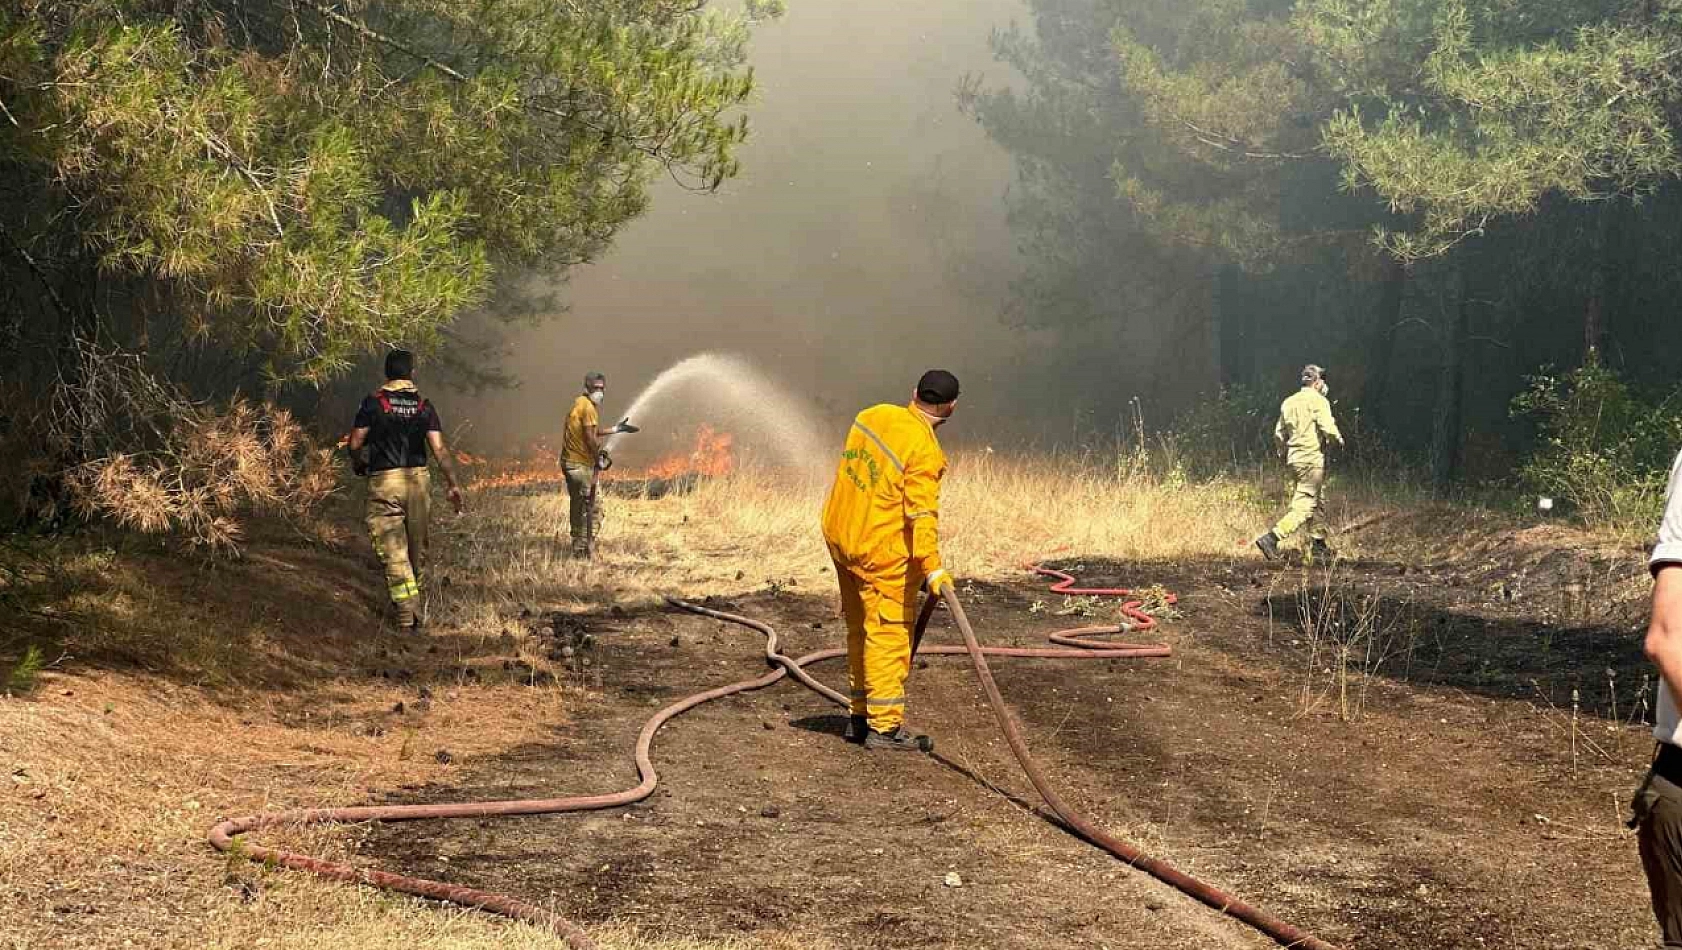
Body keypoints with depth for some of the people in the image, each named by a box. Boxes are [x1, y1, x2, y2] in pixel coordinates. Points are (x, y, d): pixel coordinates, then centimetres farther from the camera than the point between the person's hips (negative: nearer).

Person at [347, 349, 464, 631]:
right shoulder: (424, 405, 5)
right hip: (418, 480, 3)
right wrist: (453, 484, 0)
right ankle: (419, 617, 22)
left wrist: (360, 465, 17)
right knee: (418, 551, 15)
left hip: (384, 482, -3)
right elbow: (439, 449, -3)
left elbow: (355, 444, -4)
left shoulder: (373, 403, -3)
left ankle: (406, 617, -12)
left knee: (394, 553, -2)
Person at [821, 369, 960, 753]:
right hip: (883, 551, -8)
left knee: (860, 630, 17)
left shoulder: (874, 415, 3)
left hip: (840, 535, 8)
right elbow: (921, 513, -26)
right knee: (889, 634, -1)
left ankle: (860, 716, 25)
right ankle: (884, 726, 1)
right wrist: (932, 567, -28)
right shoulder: (924, 450, -19)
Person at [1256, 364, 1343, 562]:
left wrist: (1285, 454, 28)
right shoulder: (1319, 401, -10)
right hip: (1313, 458, -8)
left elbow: (1279, 435, 13)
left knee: (1315, 502, 20)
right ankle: (1271, 538, -20)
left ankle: (1318, 545, 26)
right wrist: (1338, 439, 1)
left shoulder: (1288, 403, 11)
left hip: (1294, 458, 8)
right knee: (1303, 507, -8)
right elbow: (1328, 429, -19)